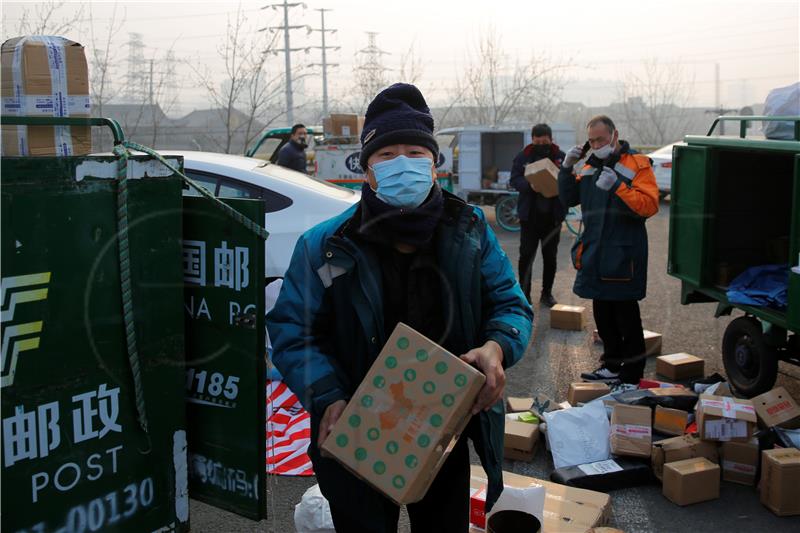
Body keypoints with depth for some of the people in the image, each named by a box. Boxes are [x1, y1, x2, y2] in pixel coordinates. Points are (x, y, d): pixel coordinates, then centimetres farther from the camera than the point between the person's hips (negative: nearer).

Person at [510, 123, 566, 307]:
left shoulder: (561, 157, 1)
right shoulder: (523, 157, 1)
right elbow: (515, 179, -6)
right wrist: (530, 185, -25)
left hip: (552, 216, 1)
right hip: (529, 215, -1)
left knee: (550, 257, 11)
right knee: (526, 255, 1)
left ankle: (547, 293, 24)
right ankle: (524, 294, 11)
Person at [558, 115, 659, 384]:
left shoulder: (637, 164, -7)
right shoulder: (590, 167, 13)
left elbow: (650, 205, -18)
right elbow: (568, 199, 13)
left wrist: (617, 186, -28)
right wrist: (567, 168, 1)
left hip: (623, 253, -7)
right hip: (594, 250, 7)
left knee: (626, 312, -1)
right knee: (602, 312, 14)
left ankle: (632, 373, 9)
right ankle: (612, 365, 26)